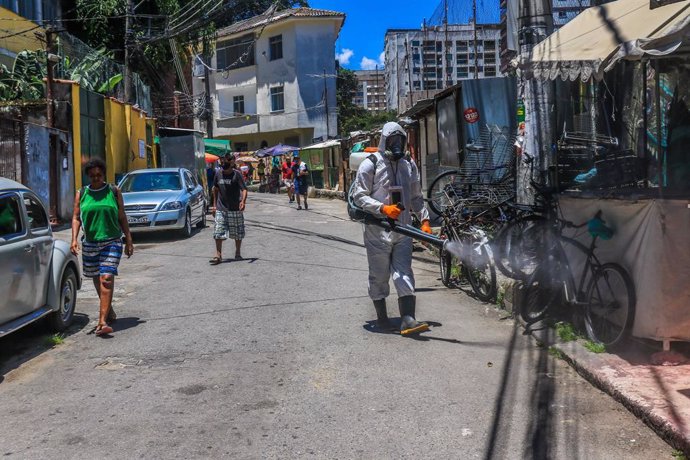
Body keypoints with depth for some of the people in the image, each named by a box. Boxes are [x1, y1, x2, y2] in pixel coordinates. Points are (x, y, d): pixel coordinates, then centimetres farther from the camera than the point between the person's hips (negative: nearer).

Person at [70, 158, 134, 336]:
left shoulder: (114, 191, 4)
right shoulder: (81, 193, 8)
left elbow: (122, 218, 7)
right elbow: (76, 218, 5)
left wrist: (129, 241, 5)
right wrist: (74, 239, -9)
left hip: (112, 242, -3)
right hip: (90, 243, 3)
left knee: (106, 279, -15)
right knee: (97, 280, 13)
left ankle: (102, 321, -21)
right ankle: (109, 311, 34)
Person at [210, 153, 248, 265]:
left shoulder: (236, 174, -8)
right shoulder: (218, 175, 4)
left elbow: (244, 189, -16)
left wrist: (243, 201, -33)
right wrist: (214, 204, 15)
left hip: (235, 209, -3)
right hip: (221, 209, 3)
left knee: (237, 233, 9)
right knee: (218, 233, -6)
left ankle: (238, 253, 25)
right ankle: (218, 255, -3)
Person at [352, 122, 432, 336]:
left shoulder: (409, 165, 12)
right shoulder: (371, 165, -5)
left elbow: (416, 197, 17)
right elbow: (359, 196, -8)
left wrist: (424, 220, 4)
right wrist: (383, 208, -21)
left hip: (402, 231, 4)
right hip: (377, 231, -4)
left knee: (404, 274, -3)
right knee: (379, 275, 6)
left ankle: (407, 319, -7)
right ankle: (382, 316, 21)